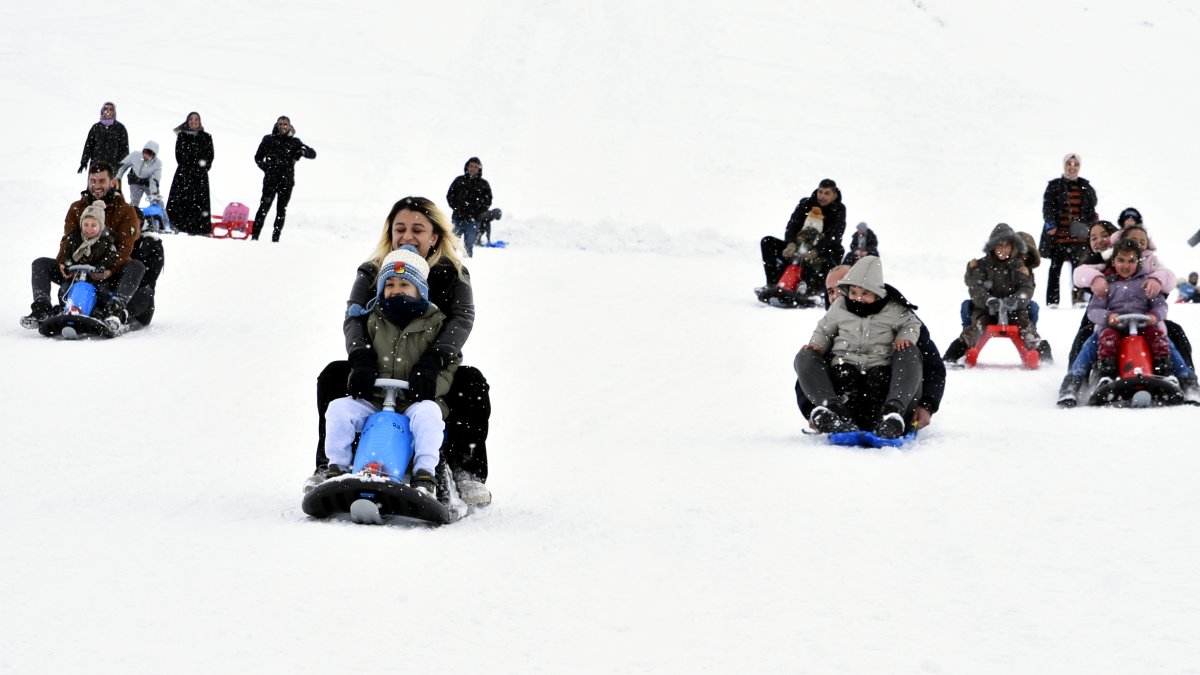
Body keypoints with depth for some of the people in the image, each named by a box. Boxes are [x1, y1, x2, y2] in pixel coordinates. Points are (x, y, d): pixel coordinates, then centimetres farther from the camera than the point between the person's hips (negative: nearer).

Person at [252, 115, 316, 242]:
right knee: (264, 207, -10)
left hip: (286, 181, 1)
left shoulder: (294, 142, 9)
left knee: (281, 210, 3)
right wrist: (265, 167, 0)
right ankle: (254, 236, -10)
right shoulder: (268, 139, 8)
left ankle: (275, 238, 8)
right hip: (270, 180, -1)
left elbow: (313, 154, 8)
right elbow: (258, 157, 17)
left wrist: (303, 151, -13)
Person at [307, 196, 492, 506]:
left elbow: (462, 318, -19)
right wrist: (360, 356, -38)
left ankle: (467, 471, -20)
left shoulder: (453, 274, -1)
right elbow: (353, 318, -14)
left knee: (471, 382, -29)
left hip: (431, 375, -1)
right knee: (334, 375, -22)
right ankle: (329, 464, -13)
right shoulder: (371, 273, 2)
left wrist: (433, 360, -40)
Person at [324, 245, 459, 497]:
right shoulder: (374, 319, 11)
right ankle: (337, 469, -9)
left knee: (428, 412, -36)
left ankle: (425, 476, -34)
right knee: (338, 408, -19)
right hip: (374, 400, 3)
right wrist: (359, 372, -2)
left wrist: (433, 385, -14)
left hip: (415, 402, -3)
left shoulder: (435, 322, 4)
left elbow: (451, 364, 6)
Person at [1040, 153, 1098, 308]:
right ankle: (1052, 300, 5)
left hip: (1079, 236, 2)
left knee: (1079, 266, -1)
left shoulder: (1086, 187, 10)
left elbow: (1091, 209, 14)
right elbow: (1047, 207, -3)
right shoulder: (1055, 186, 2)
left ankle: (1078, 298, 3)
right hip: (1058, 235, -2)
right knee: (1055, 267, 3)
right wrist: (1050, 225, -15)